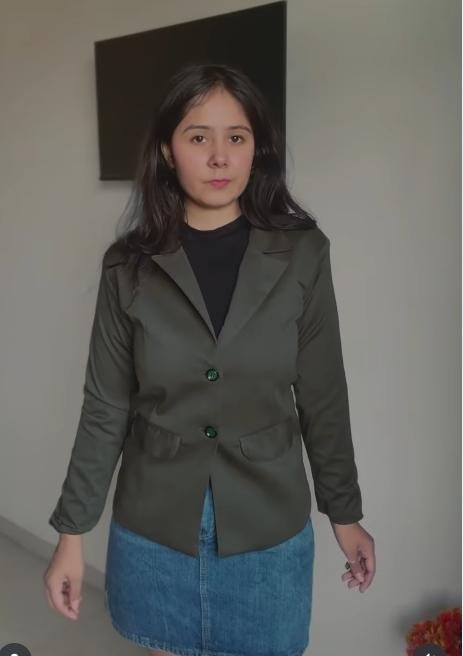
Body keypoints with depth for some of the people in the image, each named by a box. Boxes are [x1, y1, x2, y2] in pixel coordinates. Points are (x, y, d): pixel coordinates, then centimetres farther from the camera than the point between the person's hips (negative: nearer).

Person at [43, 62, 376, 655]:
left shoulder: (301, 255, -9)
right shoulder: (129, 266, -8)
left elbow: (323, 396, -2)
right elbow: (105, 408, -3)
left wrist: (345, 512, 5)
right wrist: (72, 533, -1)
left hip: (268, 528, 0)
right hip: (154, 526, 1)